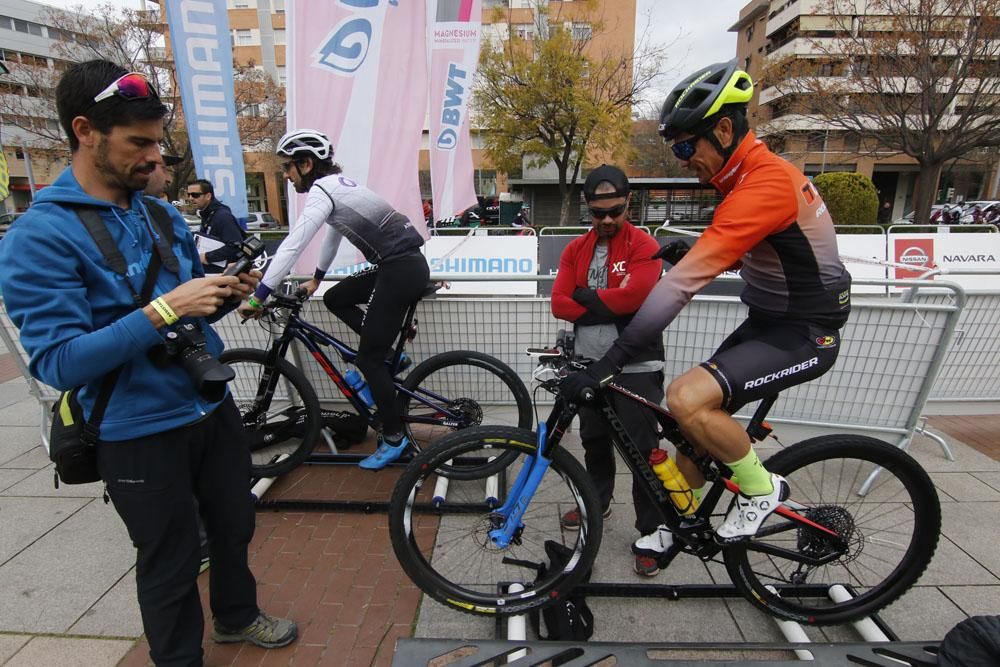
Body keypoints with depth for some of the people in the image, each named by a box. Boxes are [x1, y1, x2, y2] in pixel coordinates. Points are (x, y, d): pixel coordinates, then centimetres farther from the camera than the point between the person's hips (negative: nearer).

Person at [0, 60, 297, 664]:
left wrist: (226, 293, -8)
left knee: (235, 526, 23)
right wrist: (164, 309, -29)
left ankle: (237, 615, 51)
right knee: (171, 564, 13)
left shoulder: (165, 216, 6)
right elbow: (58, 363, -21)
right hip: (141, 433, -6)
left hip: (213, 407, 7)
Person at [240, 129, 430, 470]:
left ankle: (394, 437, 9)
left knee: (368, 358, -2)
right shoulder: (336, 183, 19)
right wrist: (315, 279, 37)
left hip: (402, 270, -9)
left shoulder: (322, 189, -9)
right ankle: (388, 353, 17)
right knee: (334, 299, 20)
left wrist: (257, 297, -11)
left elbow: (292, 246, -15)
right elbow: (334, 234, 29)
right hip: (401, 264, 9)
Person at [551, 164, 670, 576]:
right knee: (594, 439, 19)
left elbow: (633, 296, -24)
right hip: (589, 363, 6)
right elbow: (559, 303, -4)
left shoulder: (644, 246, -8)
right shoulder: (576, 249, 7)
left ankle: (652, 531, 15)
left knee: (643, 447, 0)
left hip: (636, 366, -5)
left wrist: (586, 298, -10)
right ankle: (598, 501, 40)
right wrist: (607, 309, -15)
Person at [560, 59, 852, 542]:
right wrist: (690, 251, 0)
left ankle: (761, 488, 1)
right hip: (767, 321, 9)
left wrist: (609, 362, -34)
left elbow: (686, 279, -33)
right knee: (690, 414, 8)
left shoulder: (765, 184, -25)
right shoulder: (750, 177, 6)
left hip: (804, 335, -9)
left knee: (686, 399, -27)